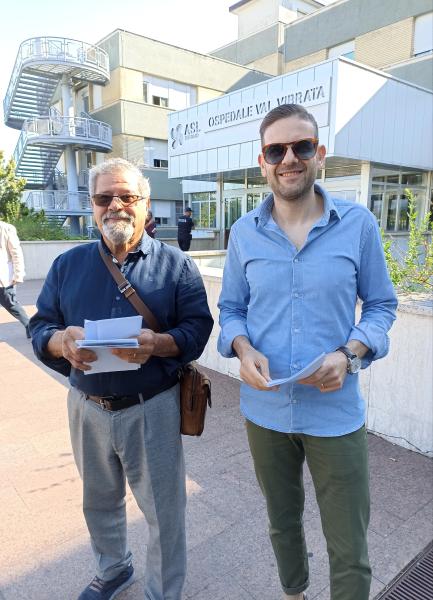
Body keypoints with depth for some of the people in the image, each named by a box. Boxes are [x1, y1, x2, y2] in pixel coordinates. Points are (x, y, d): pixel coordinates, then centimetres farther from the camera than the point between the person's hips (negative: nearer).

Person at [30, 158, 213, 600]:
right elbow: (40, 328, 3)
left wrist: (157, 344, -28)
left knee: (163, 509, 11)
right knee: (99, 501, 24)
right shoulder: (68, 265, 4)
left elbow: (198, 329, -9)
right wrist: (61, 341, -20)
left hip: (152, 408, -3)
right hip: (87, 407, 4)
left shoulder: (175, 264, -4)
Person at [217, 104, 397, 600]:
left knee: (349, 550, 10)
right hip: (265, 409, 3)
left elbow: (381, 305, 0)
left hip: (336, 413, -2)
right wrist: (243, 350, -15)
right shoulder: (244, 232, -2)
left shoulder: (358, 224, -7)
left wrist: (349, 354, -18)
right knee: (282, 523, 26)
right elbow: (230, 308, 5)